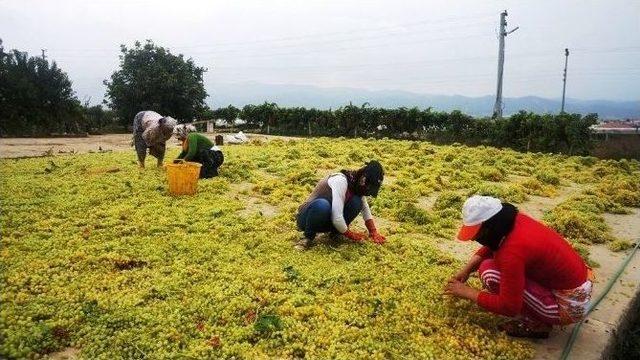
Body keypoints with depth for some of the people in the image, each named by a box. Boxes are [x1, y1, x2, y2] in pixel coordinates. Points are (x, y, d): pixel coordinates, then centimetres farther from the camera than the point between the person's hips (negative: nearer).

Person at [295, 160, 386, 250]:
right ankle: (308, 237, -15)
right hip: (306, 218, -6)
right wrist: (350, 234, -17)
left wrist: (373, 232, -4)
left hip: (327, 222, 7)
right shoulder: (341, 181, -27)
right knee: (322, 205, -41)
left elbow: (365, 208, 8)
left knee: (356, 202, -17)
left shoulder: (357, 184, -2)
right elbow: (337, 218, -33)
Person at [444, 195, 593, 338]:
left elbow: (509, 307, -23)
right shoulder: (514, 221, -6)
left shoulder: (513, 251, -30)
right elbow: (491, 247, 15)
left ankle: (537, 323, -1)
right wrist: (466, 270, 4)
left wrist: (467, 292, -12)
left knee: (490, 272, -18)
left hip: (569, 306, -9)